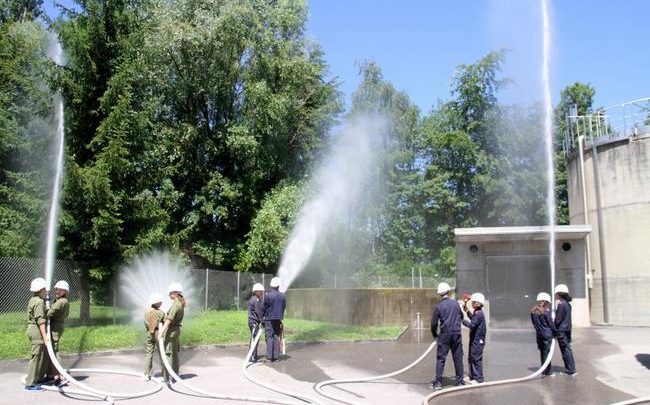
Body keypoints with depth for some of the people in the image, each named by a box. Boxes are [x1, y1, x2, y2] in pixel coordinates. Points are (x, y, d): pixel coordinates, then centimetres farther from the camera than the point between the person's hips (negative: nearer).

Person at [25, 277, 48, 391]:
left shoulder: (33, 300, 16)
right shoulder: (39, 302, -16)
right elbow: (40, 320, -21)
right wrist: (45, 335, -22)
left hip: (32, 329, 11)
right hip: (37, 331, -11)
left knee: (45, 355, 17)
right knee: (37, 356, -6)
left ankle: (39, 378, 25)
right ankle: (30, 383, -2)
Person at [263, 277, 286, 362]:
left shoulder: (267, 296, -12)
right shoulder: (283, 296, 0)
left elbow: (264, 308, -5)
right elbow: (284, 308, 9)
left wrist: (262, 317, 9)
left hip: (269, 319, -3)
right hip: (278, 320, 4)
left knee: (269, 337, 1)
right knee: (277, 337, 9)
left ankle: (269, 355, -1)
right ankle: (276, 355, 11)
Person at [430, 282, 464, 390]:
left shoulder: (438, 306, -8)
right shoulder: (456, 303, 1)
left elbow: (434, 323, -5)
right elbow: (461, 317, 15)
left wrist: (434, 334, 11)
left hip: (444, 334, -2)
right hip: (457, 333, 3)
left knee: (441, 358, 2)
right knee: (458, 357, 11)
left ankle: (438, 382, 1)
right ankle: (460, 381, 17)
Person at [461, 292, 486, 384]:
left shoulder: (478, 313, -20)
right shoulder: (477, 313, 12)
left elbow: (472, 325, -27)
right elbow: (473, 319, 33)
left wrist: (462, 320, -20)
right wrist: (467, 311, 27)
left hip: (478, 340, -11)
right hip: (474, 339, 11)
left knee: (476, 359, -4)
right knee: (471, 358, 16)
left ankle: (478, 378, 4)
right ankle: (472, 376, 25)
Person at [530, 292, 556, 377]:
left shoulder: (533, 312, 5)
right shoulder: (546, 311, -12)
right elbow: (551, 324, -7)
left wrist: (538, 329, 14)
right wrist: (555, 333, 5)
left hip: (539, 334, 6)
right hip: (547, 334, -6)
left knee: (542, 352, 13)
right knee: (547, 352, -1)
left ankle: (544, 371, 19)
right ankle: (546, 371, -1)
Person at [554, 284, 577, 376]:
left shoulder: (561, 304, -16)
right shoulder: (567, 304, 11)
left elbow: (558, 319, -15)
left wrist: (554, 329, -5)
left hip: (561, 330, -9)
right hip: (567, 329, 9)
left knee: (565, 351, -3)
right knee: (568, 349, 13)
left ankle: (570, 370, 1)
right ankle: (571, 369, 19)